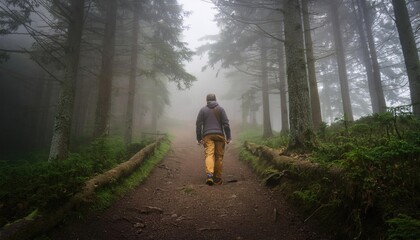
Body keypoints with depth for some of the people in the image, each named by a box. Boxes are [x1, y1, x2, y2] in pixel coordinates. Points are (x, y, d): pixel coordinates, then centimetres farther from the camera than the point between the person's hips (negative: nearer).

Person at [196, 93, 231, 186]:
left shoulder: (203, 110, 8)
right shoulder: (220, 109, 7)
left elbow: (198, 124, 5)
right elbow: (226, 124, 1)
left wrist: (199, 138, 9)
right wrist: (228, 137, 4)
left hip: (207, 136, 0)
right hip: (219, 135, 0)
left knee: (209, 154, -7)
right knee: (219, 156, 7)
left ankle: (209, 174, -28)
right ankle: (217, 178, 13)